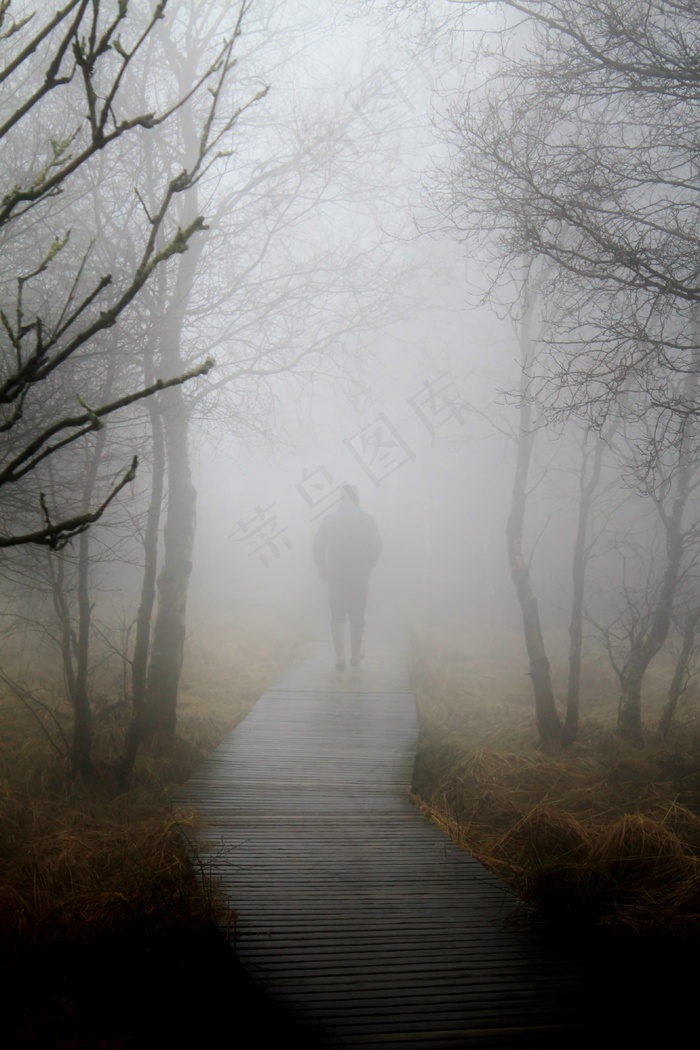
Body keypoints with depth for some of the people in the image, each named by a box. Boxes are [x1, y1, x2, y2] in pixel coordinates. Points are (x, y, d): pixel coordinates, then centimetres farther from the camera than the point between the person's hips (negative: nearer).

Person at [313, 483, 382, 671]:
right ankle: (355, 654, 21)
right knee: (357, 616, 12)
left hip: (336, 577, 0)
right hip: (360, 578, 0)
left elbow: (318, 548, -3)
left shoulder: (329, 520, -1)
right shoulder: (367, 520, -2)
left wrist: (323, 570, 7)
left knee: (337, 617, 4)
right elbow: (376, 548, -3)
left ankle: (340, 656, -8)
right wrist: (367, 567, 9)